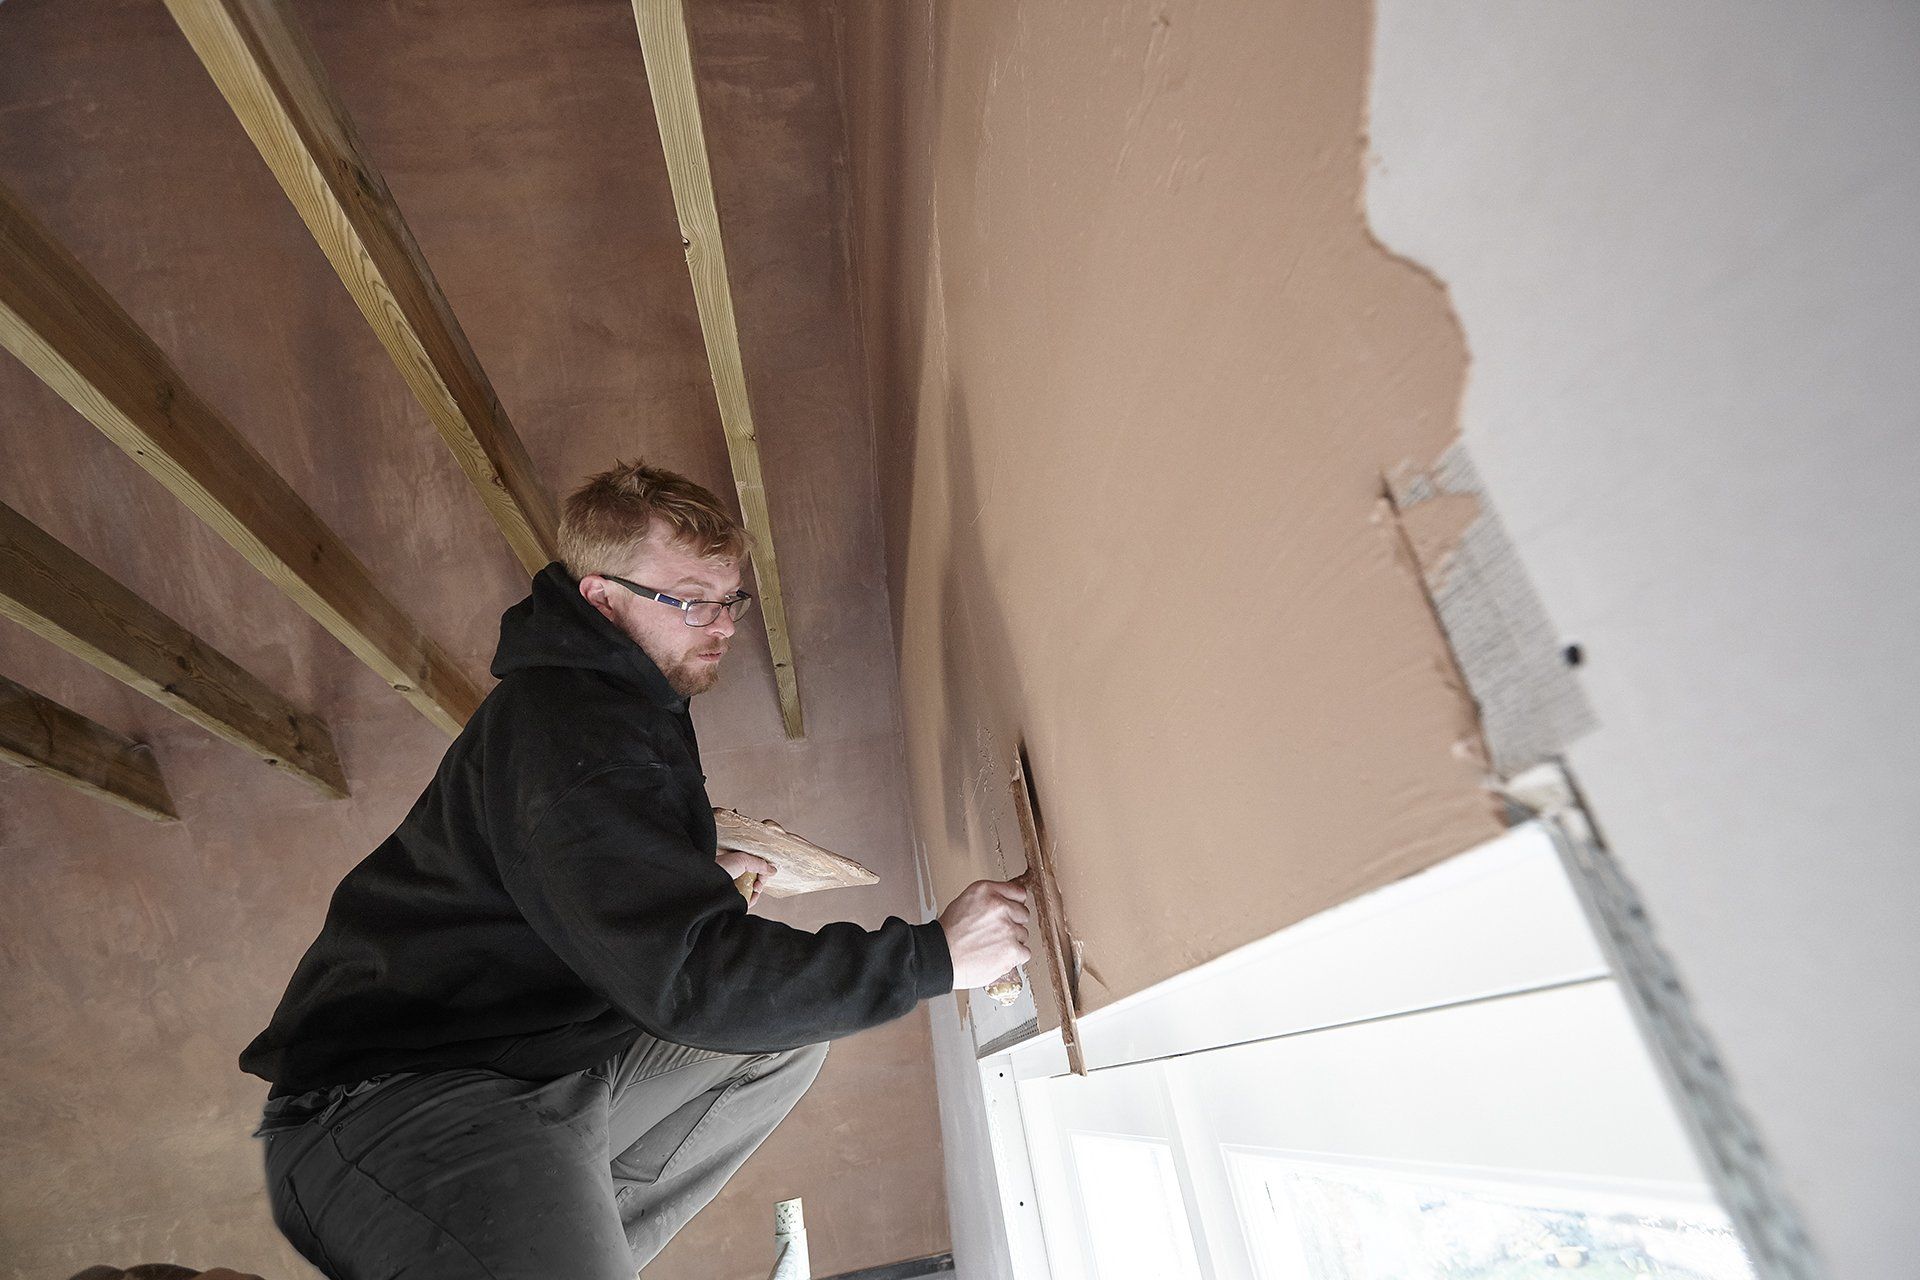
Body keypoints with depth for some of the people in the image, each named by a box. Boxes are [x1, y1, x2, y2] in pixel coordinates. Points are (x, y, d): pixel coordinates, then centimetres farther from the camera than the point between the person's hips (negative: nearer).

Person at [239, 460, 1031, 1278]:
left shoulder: (617, 699, 10)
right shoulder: (562, 727, -23)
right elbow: (690, 978, -30)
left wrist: (699, 871, 12)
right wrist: (932, 956, -26)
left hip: (534, 1063, 10)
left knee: (786, 1040, 9)